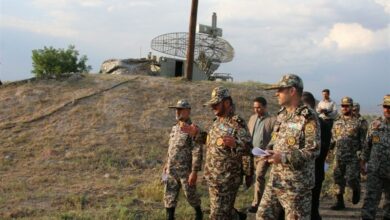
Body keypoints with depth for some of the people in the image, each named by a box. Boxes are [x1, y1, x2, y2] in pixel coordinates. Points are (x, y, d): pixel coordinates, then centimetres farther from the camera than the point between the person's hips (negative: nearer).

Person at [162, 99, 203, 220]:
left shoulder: (194, 129, -15)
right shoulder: (175, 127, 9)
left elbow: (197, 153, -19)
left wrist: (194, 172, -22)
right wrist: (167, 163, 18)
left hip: (186, 171, -6)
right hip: (171, 170, 6)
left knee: (190, 195, 9)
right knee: (169, 196, 5)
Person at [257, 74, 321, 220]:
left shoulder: (308, 118, -14)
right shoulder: (281, 115, 12)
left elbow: (313, 150, -20)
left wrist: (284, 157, -25)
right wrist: (269, 151, 2)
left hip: (297, 183, -8)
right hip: (275, 179, 8)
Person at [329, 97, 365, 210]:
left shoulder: (357, 122, -4)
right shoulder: (337, 121, 9)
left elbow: (363, 140, -2)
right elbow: (333, 138, 15)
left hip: (352, 157, -4)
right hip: (338, 157, 4)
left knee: (351, 179, -8)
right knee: (338, 179, 6)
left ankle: (356, 190, 25)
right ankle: (339, 202, 16)